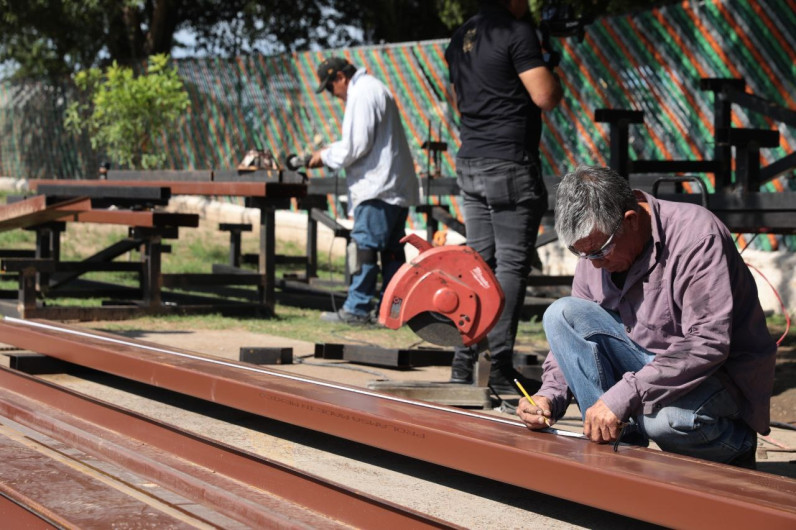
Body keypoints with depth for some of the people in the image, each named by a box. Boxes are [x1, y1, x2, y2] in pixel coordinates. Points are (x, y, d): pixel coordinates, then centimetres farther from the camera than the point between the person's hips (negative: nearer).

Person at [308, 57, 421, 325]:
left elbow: (358, 145, -16)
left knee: (365, 245, -9)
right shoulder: (376, 88, 22)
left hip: (378, 186, -11)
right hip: (399, 187, 11)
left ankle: (356, 308, -9)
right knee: (391, 249, 9)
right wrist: (333, 150, 16)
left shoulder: (363, 93, -10)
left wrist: (326, 156, -3)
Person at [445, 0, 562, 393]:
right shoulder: (517, 32, -11)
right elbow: (545, 96, -16)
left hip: (469, 164, 8)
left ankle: (465, 363, 9)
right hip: (510, 164, -8)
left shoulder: (460, 39, 14)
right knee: (511, 264, -4)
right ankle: (498, 368, -6)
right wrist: (554, 76, 4)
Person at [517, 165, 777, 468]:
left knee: (665, 419, -38)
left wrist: (622, 396, -35)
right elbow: (571, 331, 7)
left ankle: (736, 448, -4)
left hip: (722, 373, -6)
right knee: (561, 314, -10)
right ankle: (609, 436, -14)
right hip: (648, 361, 7)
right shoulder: (596, 245, -1)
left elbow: (708, 344, -31)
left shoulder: (697, 235, -23)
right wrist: (550, 396, -13)